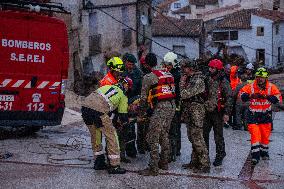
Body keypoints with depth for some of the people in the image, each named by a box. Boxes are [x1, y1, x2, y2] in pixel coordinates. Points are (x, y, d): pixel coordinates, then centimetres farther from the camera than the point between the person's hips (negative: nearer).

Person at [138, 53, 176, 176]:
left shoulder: (148, 77, -3)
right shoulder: (168, 74, 16)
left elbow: (144, 97, 0)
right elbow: (173, 91, 16)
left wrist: (144, 109, 18)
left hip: (160, 107, -7)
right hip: (172, 106, 8)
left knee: (153, 138, -3)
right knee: (164, 135, 20)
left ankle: (153, 168, -4)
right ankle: (164, 163, 29)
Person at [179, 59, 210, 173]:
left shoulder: (198, 80, -15)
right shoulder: (189, 78, 16)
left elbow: (185, 94, -18)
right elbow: (183, 95, 18)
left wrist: (182, 84, -5)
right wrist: (183, 83, 7)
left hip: (196, 111, -10)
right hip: (189, 112, 10)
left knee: (197, 138, -9)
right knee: (192, 138, 14)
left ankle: (205, 165, -5)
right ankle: (194, 162, 23)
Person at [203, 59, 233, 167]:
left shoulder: (223, 82, -8)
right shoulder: (208, 80, 10)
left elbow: (229, 98, -11)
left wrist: (227, 113, -16)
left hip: (218, 113, -6)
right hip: (207, 112, 6)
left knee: (218, 136, 2)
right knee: (204, 134, 9)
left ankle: (220, 156, 14)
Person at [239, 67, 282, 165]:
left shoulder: (271, 87, -7)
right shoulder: (250, 86, -9)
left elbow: (278, 98, -12)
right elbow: (241, 94, -9)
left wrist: (266, 96, -27)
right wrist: (251, 96, -28)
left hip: (266, 115, 2)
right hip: (253, 114, -2)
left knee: (265, 135, 11)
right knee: (255, 134, -10)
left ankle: (264, 153, 33)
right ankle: (255, 156, -5)